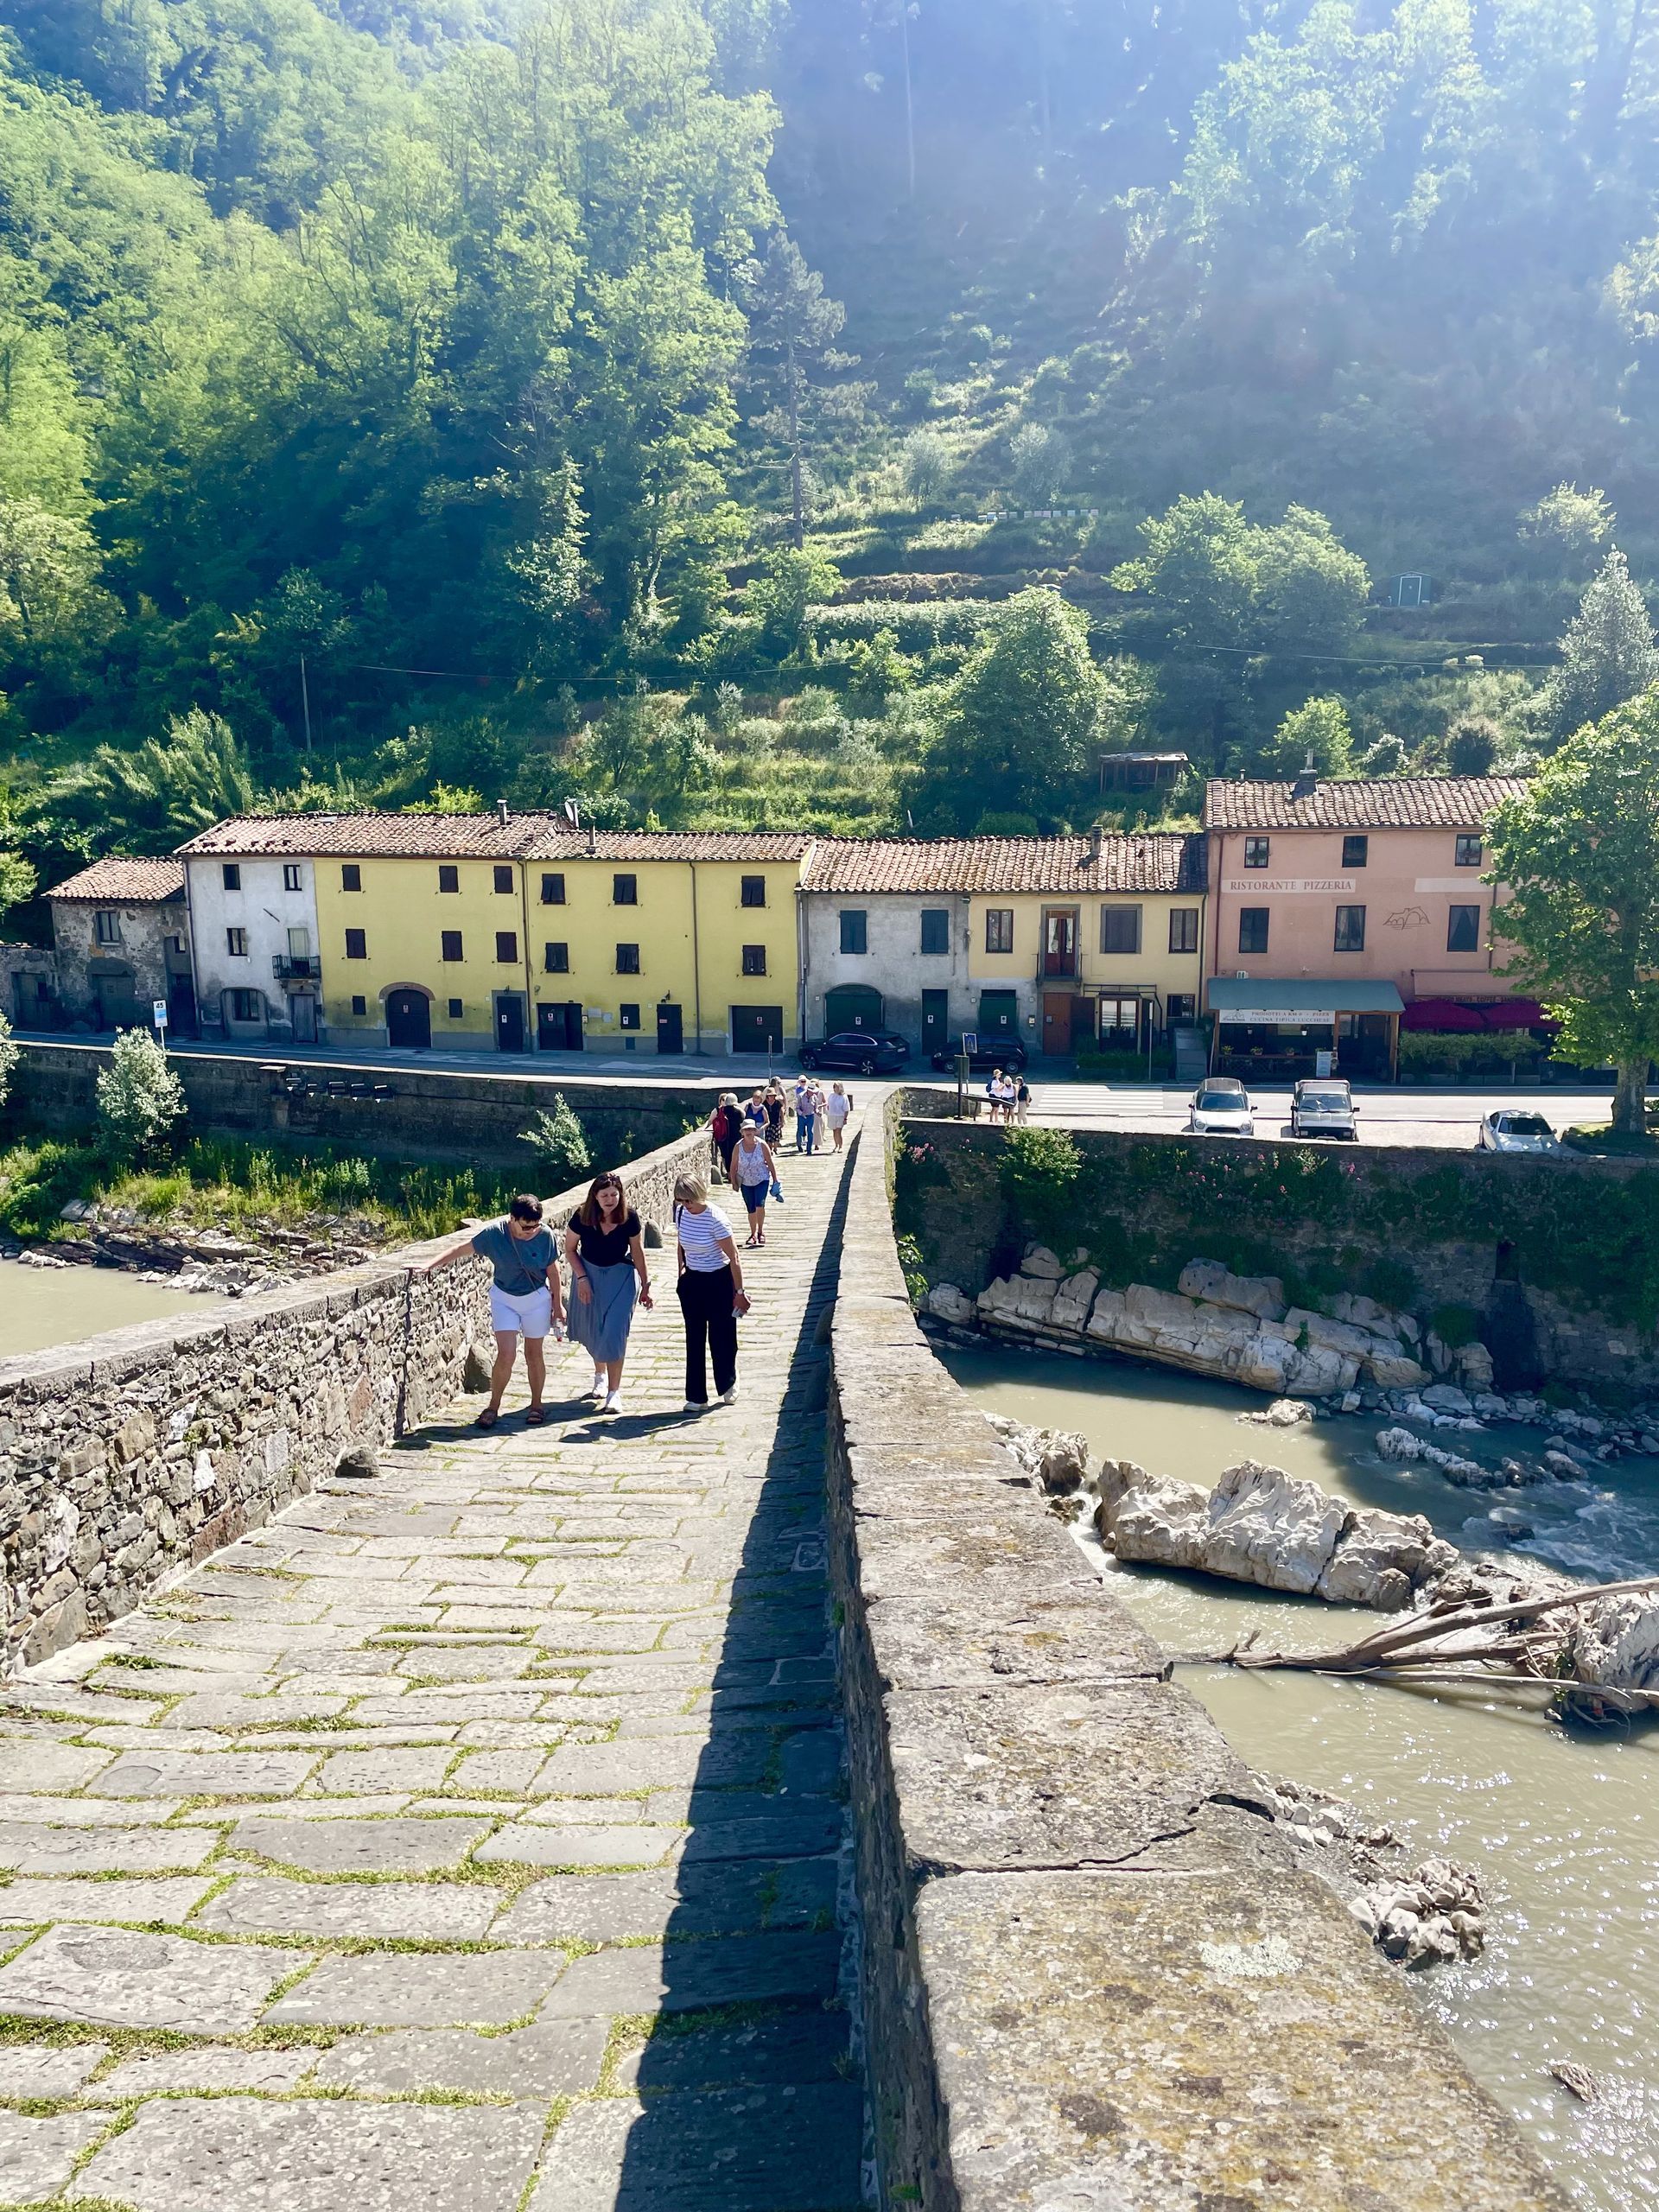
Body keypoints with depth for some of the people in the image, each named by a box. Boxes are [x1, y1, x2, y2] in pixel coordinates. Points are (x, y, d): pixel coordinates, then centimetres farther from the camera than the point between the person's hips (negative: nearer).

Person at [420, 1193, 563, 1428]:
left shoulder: (545, 1235, -16)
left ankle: (536, 1405, 26)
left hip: (536, 1298, 1)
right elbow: (462, 1248, -12)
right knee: (506, 1355, -9)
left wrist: (558, 1305, 1)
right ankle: (493, 1407, 9)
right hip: (504, 1298, 0)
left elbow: (552, 1271, -4)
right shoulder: (494, 1233, -19)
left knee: (534, 1354, 9)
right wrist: (430, 1265, -18)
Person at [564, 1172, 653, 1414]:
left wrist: (645, 1285, 0)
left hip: (620, 1277, -2)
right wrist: (582, 1278, -10)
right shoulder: (582, 1217, -20)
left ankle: (614, 1392, -3)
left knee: (614, 1333, -9)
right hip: (589, 1273, 2)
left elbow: (637, 1252, -5)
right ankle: (600, 1376, 41)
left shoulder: (629, 1217, -19)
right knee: (592, 1330, 15)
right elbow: (570, 1249, -4)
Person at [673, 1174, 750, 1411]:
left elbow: (733, 1257, -17)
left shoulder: (715, 1218, -22)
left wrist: (739, 1291, -15)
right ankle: (697, 1397, 12)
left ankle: (728, 1384, 31)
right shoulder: (681, 1213, -5)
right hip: (692, 1282, 5)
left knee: (721, 1336, 5)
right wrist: (682, 1267, 5)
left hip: (719, 1281, -5)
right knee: (694, 1340, 6)